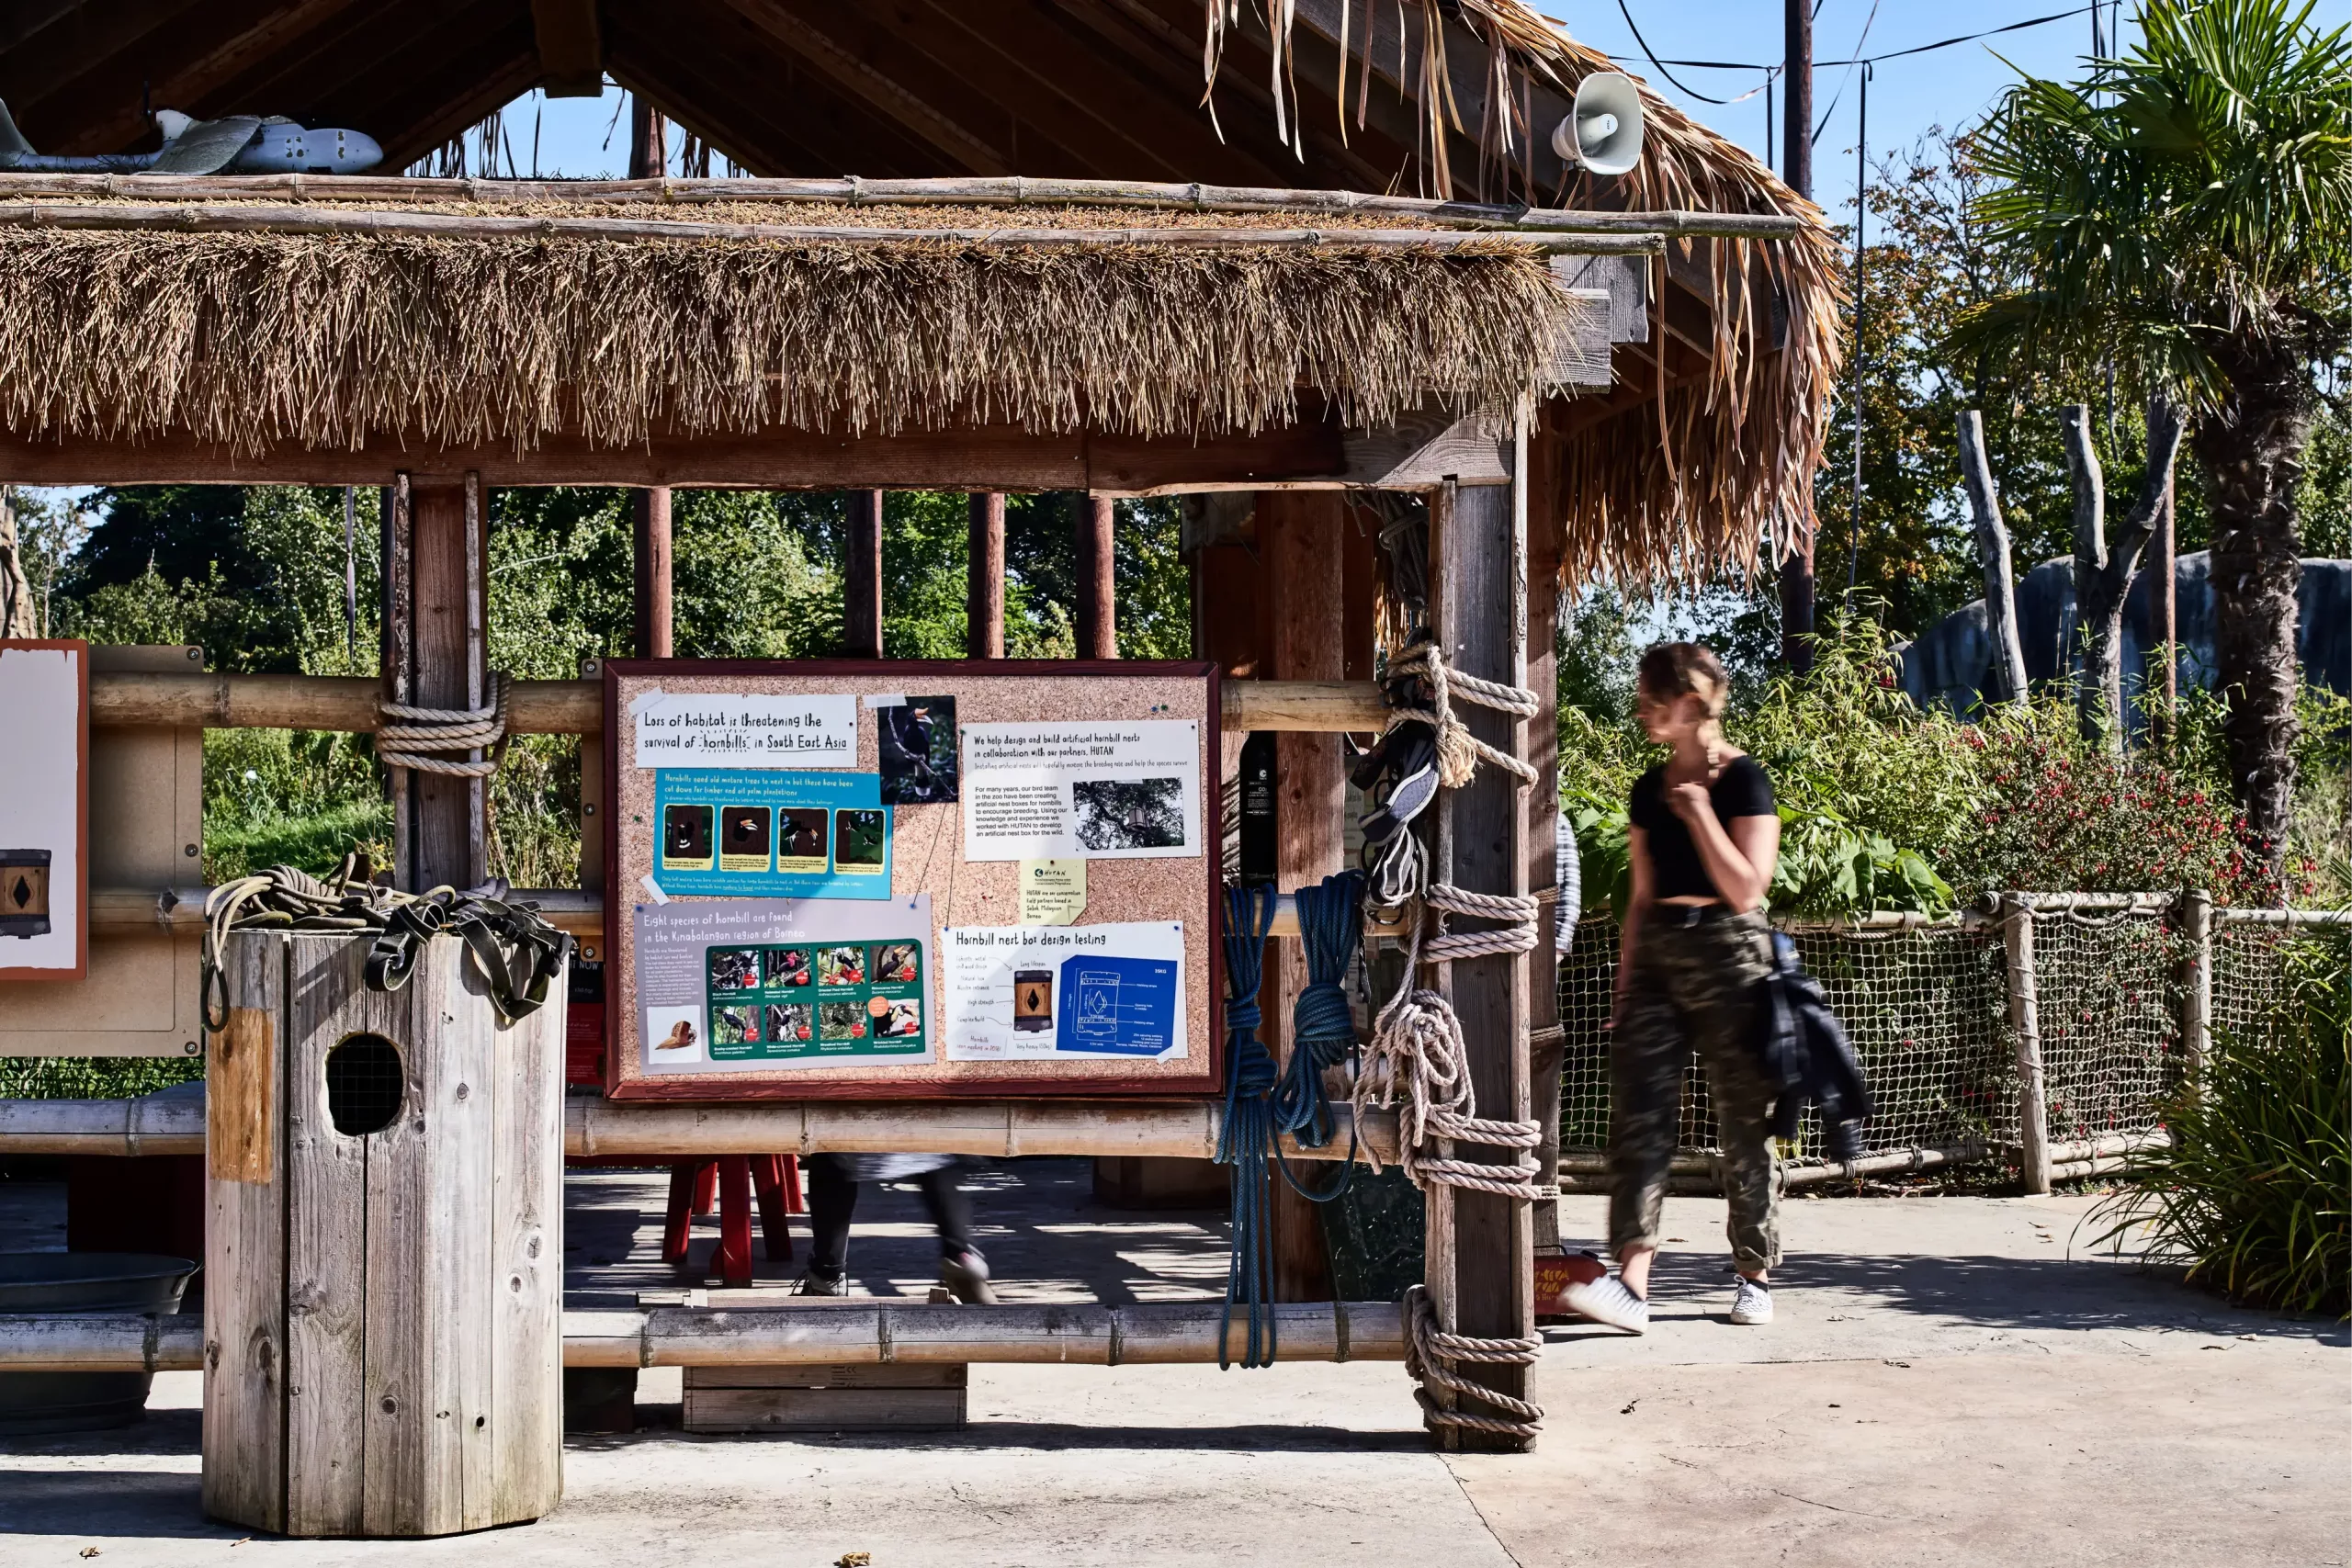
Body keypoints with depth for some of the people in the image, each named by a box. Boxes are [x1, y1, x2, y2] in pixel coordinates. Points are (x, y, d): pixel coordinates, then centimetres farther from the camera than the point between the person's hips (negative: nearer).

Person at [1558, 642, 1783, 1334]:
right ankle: (1631, 1282, -15)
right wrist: (1625, 984, 14)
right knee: (1639, 1114, -8)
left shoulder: (1742, 781, -6)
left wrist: (1698, 810, -15)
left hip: (1728, 955, -6)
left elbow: (1746, 888, -15)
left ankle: (1754, 1277, 17)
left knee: (1743, 1122, 4)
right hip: (1657, 953, 6)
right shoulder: (1649, 789, 12)